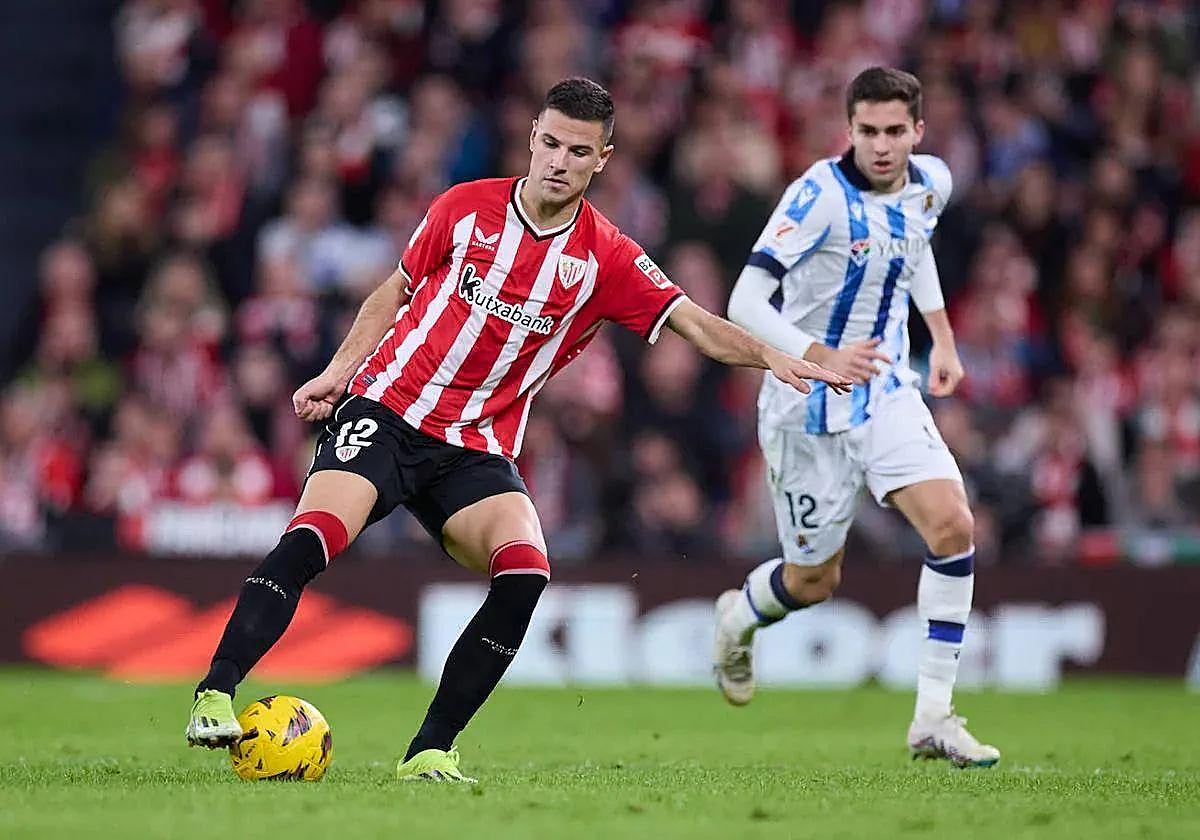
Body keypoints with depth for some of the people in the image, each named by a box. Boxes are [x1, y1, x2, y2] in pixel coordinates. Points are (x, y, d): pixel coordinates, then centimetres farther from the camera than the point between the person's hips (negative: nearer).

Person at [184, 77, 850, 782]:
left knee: (525, 575, -23)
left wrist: (772, 357, -23)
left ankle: (431, 752, -15)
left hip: (477, 449, 1)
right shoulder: (464, 209, 0)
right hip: (385, 410, -1)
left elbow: (693, 322, -7)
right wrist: (339, 372, 5)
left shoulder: (606, 259, -1)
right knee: (313, 537, -26)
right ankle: (214, 696, -20)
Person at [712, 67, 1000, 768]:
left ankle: (934, 717, -7)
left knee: (954, 527, -15)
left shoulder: (931, 183, -1)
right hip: (810, 410, -5)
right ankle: (739, 619, 44)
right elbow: (745, 303, -28)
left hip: (888, 392, 5)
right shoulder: (821, 194, -22)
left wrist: (943, 337, 17)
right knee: (815, 581, 7)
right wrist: (822, 358, -41)